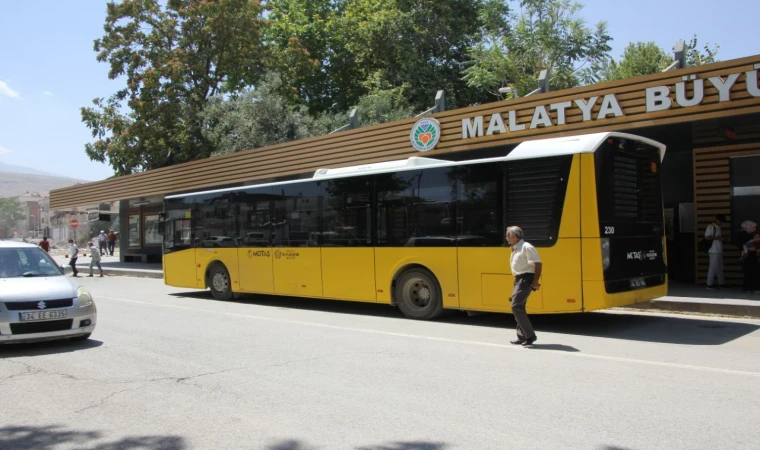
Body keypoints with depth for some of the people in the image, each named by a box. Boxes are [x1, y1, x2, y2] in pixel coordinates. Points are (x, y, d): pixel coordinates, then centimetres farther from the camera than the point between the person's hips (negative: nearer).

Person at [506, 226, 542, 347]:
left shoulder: (526, 247, -15)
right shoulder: (516, 249, 14)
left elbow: (538, 264, -18)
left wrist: (535, 281, -22)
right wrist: (517, 282, 12)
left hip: (525, 279, -10)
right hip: (519, 279, 10)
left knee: (516, 306, -14)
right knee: (518, 308, 12)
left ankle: (530, 335, -10)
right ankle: (522, 337, 19)